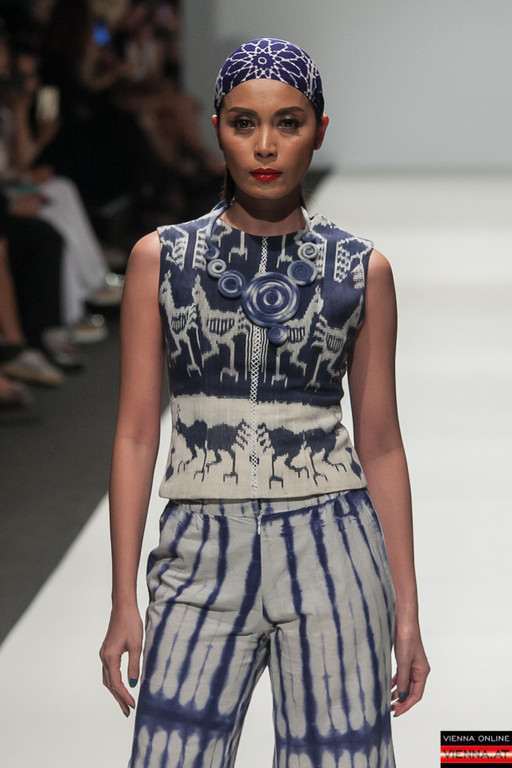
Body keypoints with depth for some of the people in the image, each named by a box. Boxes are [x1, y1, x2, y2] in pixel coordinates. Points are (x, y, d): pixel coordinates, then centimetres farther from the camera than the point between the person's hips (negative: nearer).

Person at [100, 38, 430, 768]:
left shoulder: (362, 270, 3)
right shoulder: (161, 258, 3)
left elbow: (381, 446, 6)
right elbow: (136, 434, 3)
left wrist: (406, 610, 4)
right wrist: (124, 600, -2)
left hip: (331, 556, 0)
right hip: (204, 562, 0)